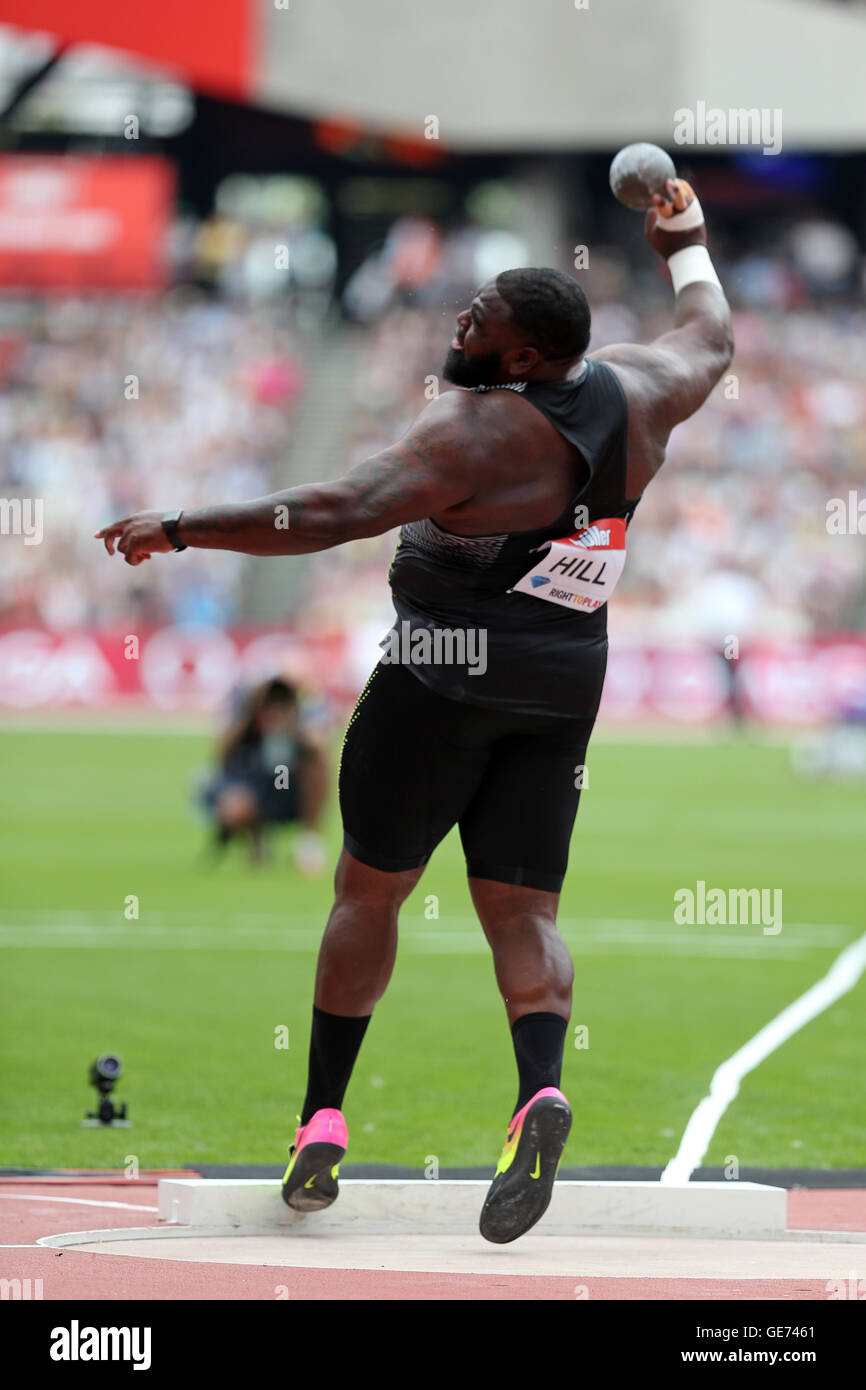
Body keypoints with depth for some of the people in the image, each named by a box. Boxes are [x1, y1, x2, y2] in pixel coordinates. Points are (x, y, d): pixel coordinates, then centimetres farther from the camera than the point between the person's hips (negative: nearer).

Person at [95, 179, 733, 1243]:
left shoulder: (480, 432, -20)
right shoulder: (630, 392, 0)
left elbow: (333, 514, -26)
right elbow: (711, 340, 23)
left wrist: (181, 529, -23)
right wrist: (685, 245, 40)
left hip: (446, 669, -6)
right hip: (565, 678, 6)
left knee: (369, 888, 9)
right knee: (521, 910, 3)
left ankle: (322, 1119, 10)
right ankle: (541, 1088, -24)